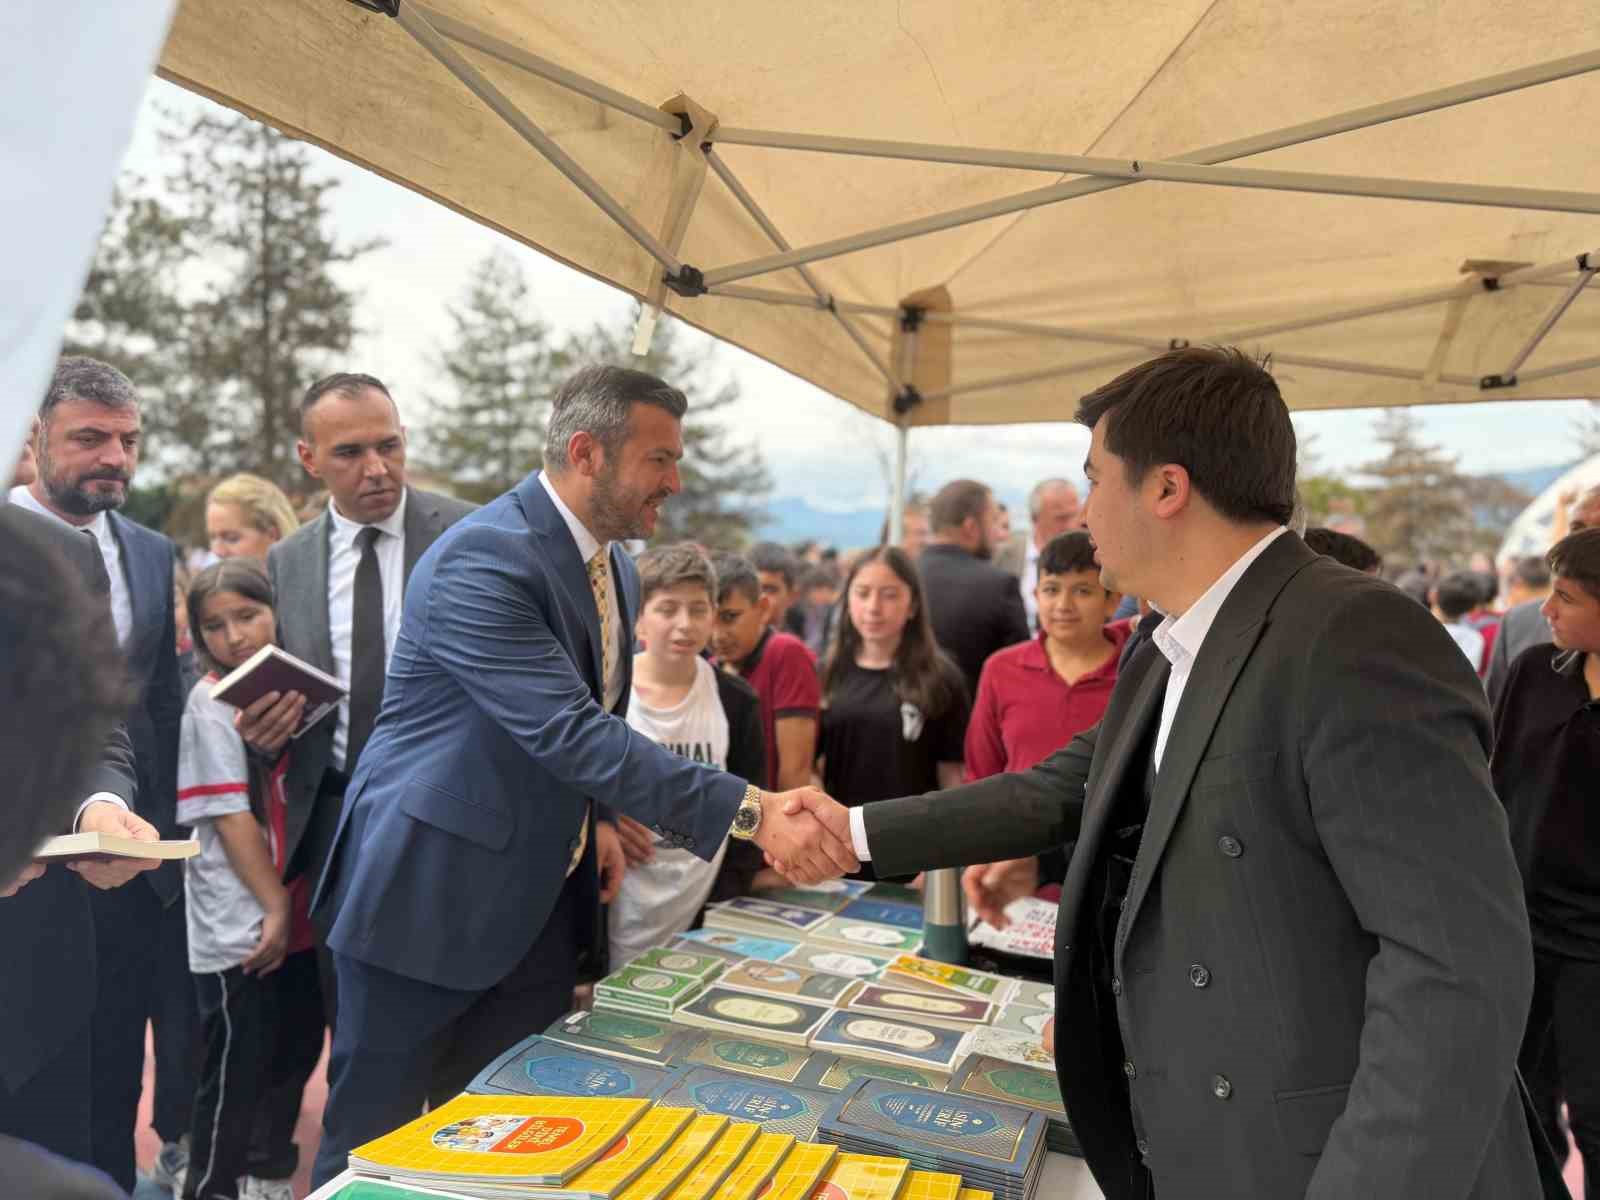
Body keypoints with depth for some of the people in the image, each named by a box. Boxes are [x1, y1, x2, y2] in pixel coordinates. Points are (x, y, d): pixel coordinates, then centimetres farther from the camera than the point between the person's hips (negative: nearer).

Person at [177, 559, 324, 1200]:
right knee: (236, 1072, 4)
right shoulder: (211, 701, -10)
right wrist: (274, 906, -13)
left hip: (297, 916, 6)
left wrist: (291, 905, 3)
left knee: (296, 1051, 16)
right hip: (241, 925, -6)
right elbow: (229, 814, -13)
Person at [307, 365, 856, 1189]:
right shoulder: (483, 556, -23)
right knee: (372, 1143, 10)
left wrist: (596, 820, 1)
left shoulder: (616, 569, 5)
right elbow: (568, 730, -32)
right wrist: (751, 813, -35)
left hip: (541, 903, 8)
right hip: (429, 894, -7)